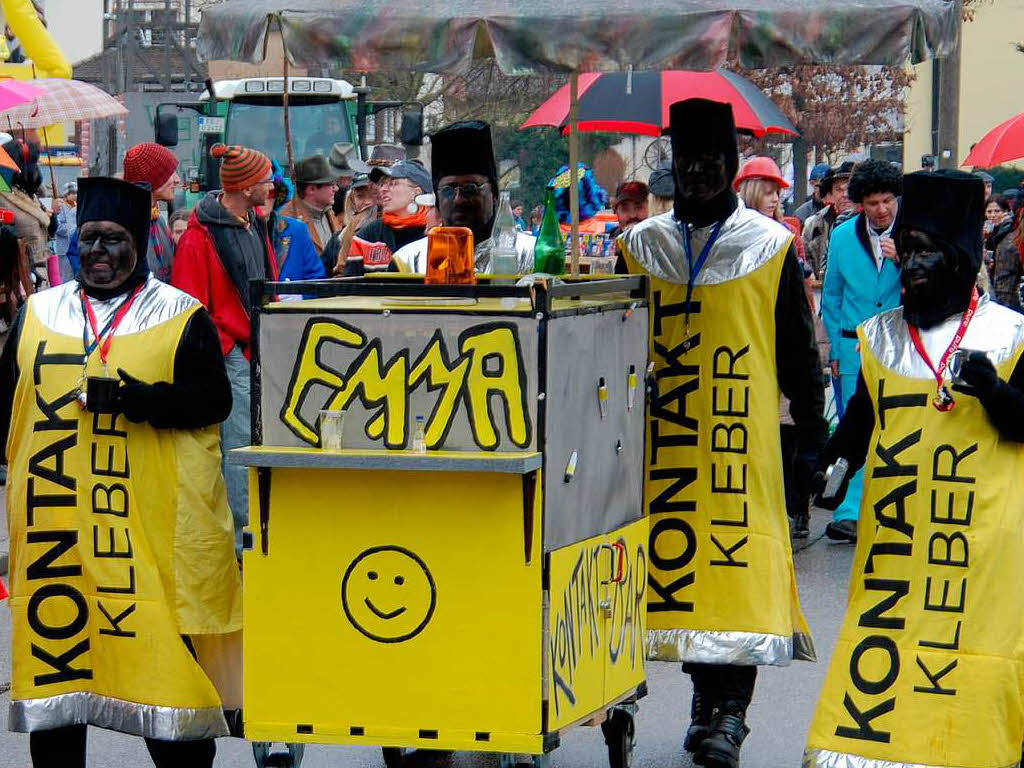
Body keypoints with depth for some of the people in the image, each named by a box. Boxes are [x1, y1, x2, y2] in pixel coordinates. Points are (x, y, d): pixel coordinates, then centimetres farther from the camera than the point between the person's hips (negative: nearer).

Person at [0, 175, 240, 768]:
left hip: (152, 525, -3)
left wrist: (133, 398, -19)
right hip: (53, 520, 3)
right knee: (54, 631, 5)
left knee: (163, 648, -4)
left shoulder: (182, 316, 3)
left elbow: (214, 399, -8)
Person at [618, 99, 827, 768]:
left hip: (744, 438, -2)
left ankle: (728, 712, -5)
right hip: (664, 440, 2)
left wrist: (813, 432, 4)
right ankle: (708, 699, 13)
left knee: (738, 556, -8)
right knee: (679, 551, 1)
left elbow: (797, 349, 6)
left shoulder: (771, 246, 4)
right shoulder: (641, 246, 10)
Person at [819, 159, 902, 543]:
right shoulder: (843, 236, 7)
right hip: (854, 348, 1)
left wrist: (904, 260, -18)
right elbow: (831, 296, 15)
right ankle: (851, 513, -7)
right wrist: (836, 348, 11)